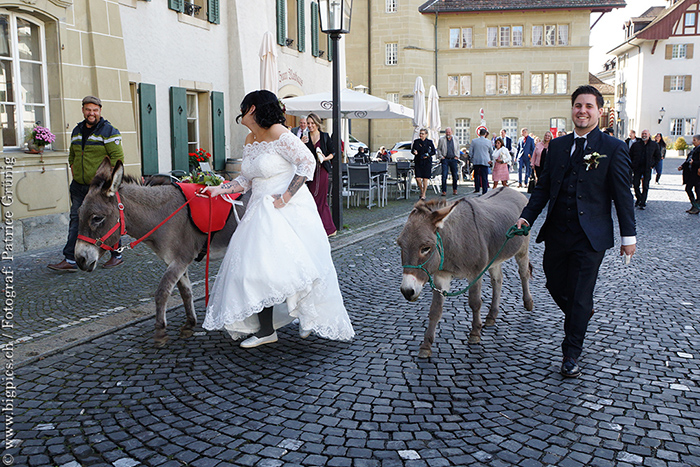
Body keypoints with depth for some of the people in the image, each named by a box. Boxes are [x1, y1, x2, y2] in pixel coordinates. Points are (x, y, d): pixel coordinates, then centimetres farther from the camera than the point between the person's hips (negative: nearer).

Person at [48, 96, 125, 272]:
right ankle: (70, 260, 6)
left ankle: (116, 255, 18)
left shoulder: (108, 131, -8)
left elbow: (118, 156, -14)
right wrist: (73, 170, 14)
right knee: (75, 220, 4)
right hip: (79, 185, 7)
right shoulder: (77, 131, 13)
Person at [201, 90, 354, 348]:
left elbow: (308, 162, -16)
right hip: (260, 210, 8)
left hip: (288, 209, -8)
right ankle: (265, 330, 9)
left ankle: (310, 318, 18)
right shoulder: (250, 141, 12)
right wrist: (219, 189, 5)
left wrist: (285, 196, -18)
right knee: (255, 266, 2)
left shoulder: (278, 134, -13)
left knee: (294, 264, -6)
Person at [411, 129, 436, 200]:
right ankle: (421, 190, 21)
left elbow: (433, 152, 5)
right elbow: (412, 150, 11)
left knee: (425, 179, -2)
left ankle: (423, 194, 9)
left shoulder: (429, 142, 0)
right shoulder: (416, 141, 5)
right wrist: (414, 152, -12)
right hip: (418, 162, 2)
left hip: (427, 162, -2)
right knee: (418, 178, -6)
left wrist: (428, 155, -12)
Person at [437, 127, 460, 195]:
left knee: (455, 175, 5)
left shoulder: (455, 139, 9)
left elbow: (458, 148, 18)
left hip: (453, 159, 2)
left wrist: (456, 156, 7)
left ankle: (454, 190, 20)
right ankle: (444, 191, -7)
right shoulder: (441, 139, 3)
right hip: (445, 159, -2)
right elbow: (439, 149, 8)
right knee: (444, 175, -10)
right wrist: (441, 156, -2)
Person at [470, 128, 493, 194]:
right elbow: (491, 152, 9)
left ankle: (477, 189, 22)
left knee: (476, 175, 17)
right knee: (484, 176, 0)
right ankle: (484, 191, 0)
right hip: (485, 161, -2)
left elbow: (471, 151, 3)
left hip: (476, 161, 2)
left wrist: (472, 159, 18)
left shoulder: (474, 141, -2)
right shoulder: (488, 142, -4)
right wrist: (490, 159, 25)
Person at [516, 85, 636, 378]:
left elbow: (622, 195, -3)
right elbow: (543, 187, 11)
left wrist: (629, 235, -2)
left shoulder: (613, 148, -4)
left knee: (580, 296, 1)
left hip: (590, 237, -4)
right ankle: (580, 316, 49)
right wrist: (527, 216, -2)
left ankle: (571, 355, 16)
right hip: (557, 233, 5)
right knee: (555, 286, 16)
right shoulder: (557, 146, 9)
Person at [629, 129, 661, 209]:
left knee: (645, 186, -4)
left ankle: (643, 203, 0)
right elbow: (630, 155, 12)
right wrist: (632, 165, 3)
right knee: (635, 184, 0)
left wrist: (652, 165, 4)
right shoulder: (636, 144, 5)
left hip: (647, 169, -1)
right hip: (637, 168, 1)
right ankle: (638, 199, 22)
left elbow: (658, 156, 15)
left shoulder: (654, 145, 6)